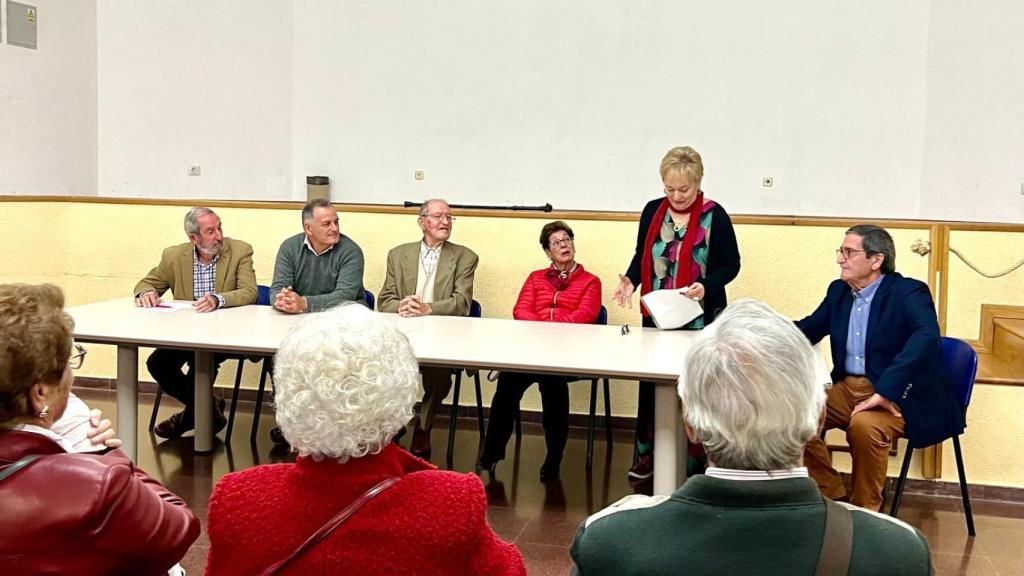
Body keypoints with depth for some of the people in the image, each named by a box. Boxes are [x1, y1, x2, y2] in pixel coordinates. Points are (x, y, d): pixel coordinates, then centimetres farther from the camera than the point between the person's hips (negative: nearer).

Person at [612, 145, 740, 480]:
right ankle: (647, 453, 19)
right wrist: (630, 281, -6)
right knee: (650, 383, 8)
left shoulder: (714, 216, -7)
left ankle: (696, 458, 12)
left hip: (699, 320, -4)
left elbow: (731, 263, -4)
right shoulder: (653, 211, 6)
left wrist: (706, 286, -22)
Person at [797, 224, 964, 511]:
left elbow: (927, 338, -32)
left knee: (864, 426, -35)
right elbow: (809, 330, 22)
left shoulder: (909, 293, -13)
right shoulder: (839, 290, 9)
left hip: (899, 395, -7)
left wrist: (885, 391, -40)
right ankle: (833, 498, 2)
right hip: (849, 388, 7)